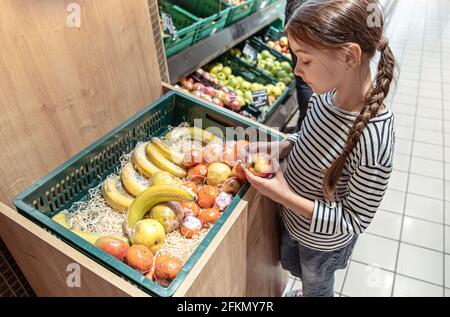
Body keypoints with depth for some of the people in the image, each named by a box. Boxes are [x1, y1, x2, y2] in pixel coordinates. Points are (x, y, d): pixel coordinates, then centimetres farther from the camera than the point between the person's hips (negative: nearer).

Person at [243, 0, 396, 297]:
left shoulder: (373, 138, -38)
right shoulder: (325, 95, -17)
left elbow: (355, 219, -26)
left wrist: (286, 196, -31)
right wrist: (277, 148, -14)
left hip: (324, 239, -6)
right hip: (292, 216, 7)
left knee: (317, 286, 27)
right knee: (291, 265, 34)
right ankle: (309, 290, 66)